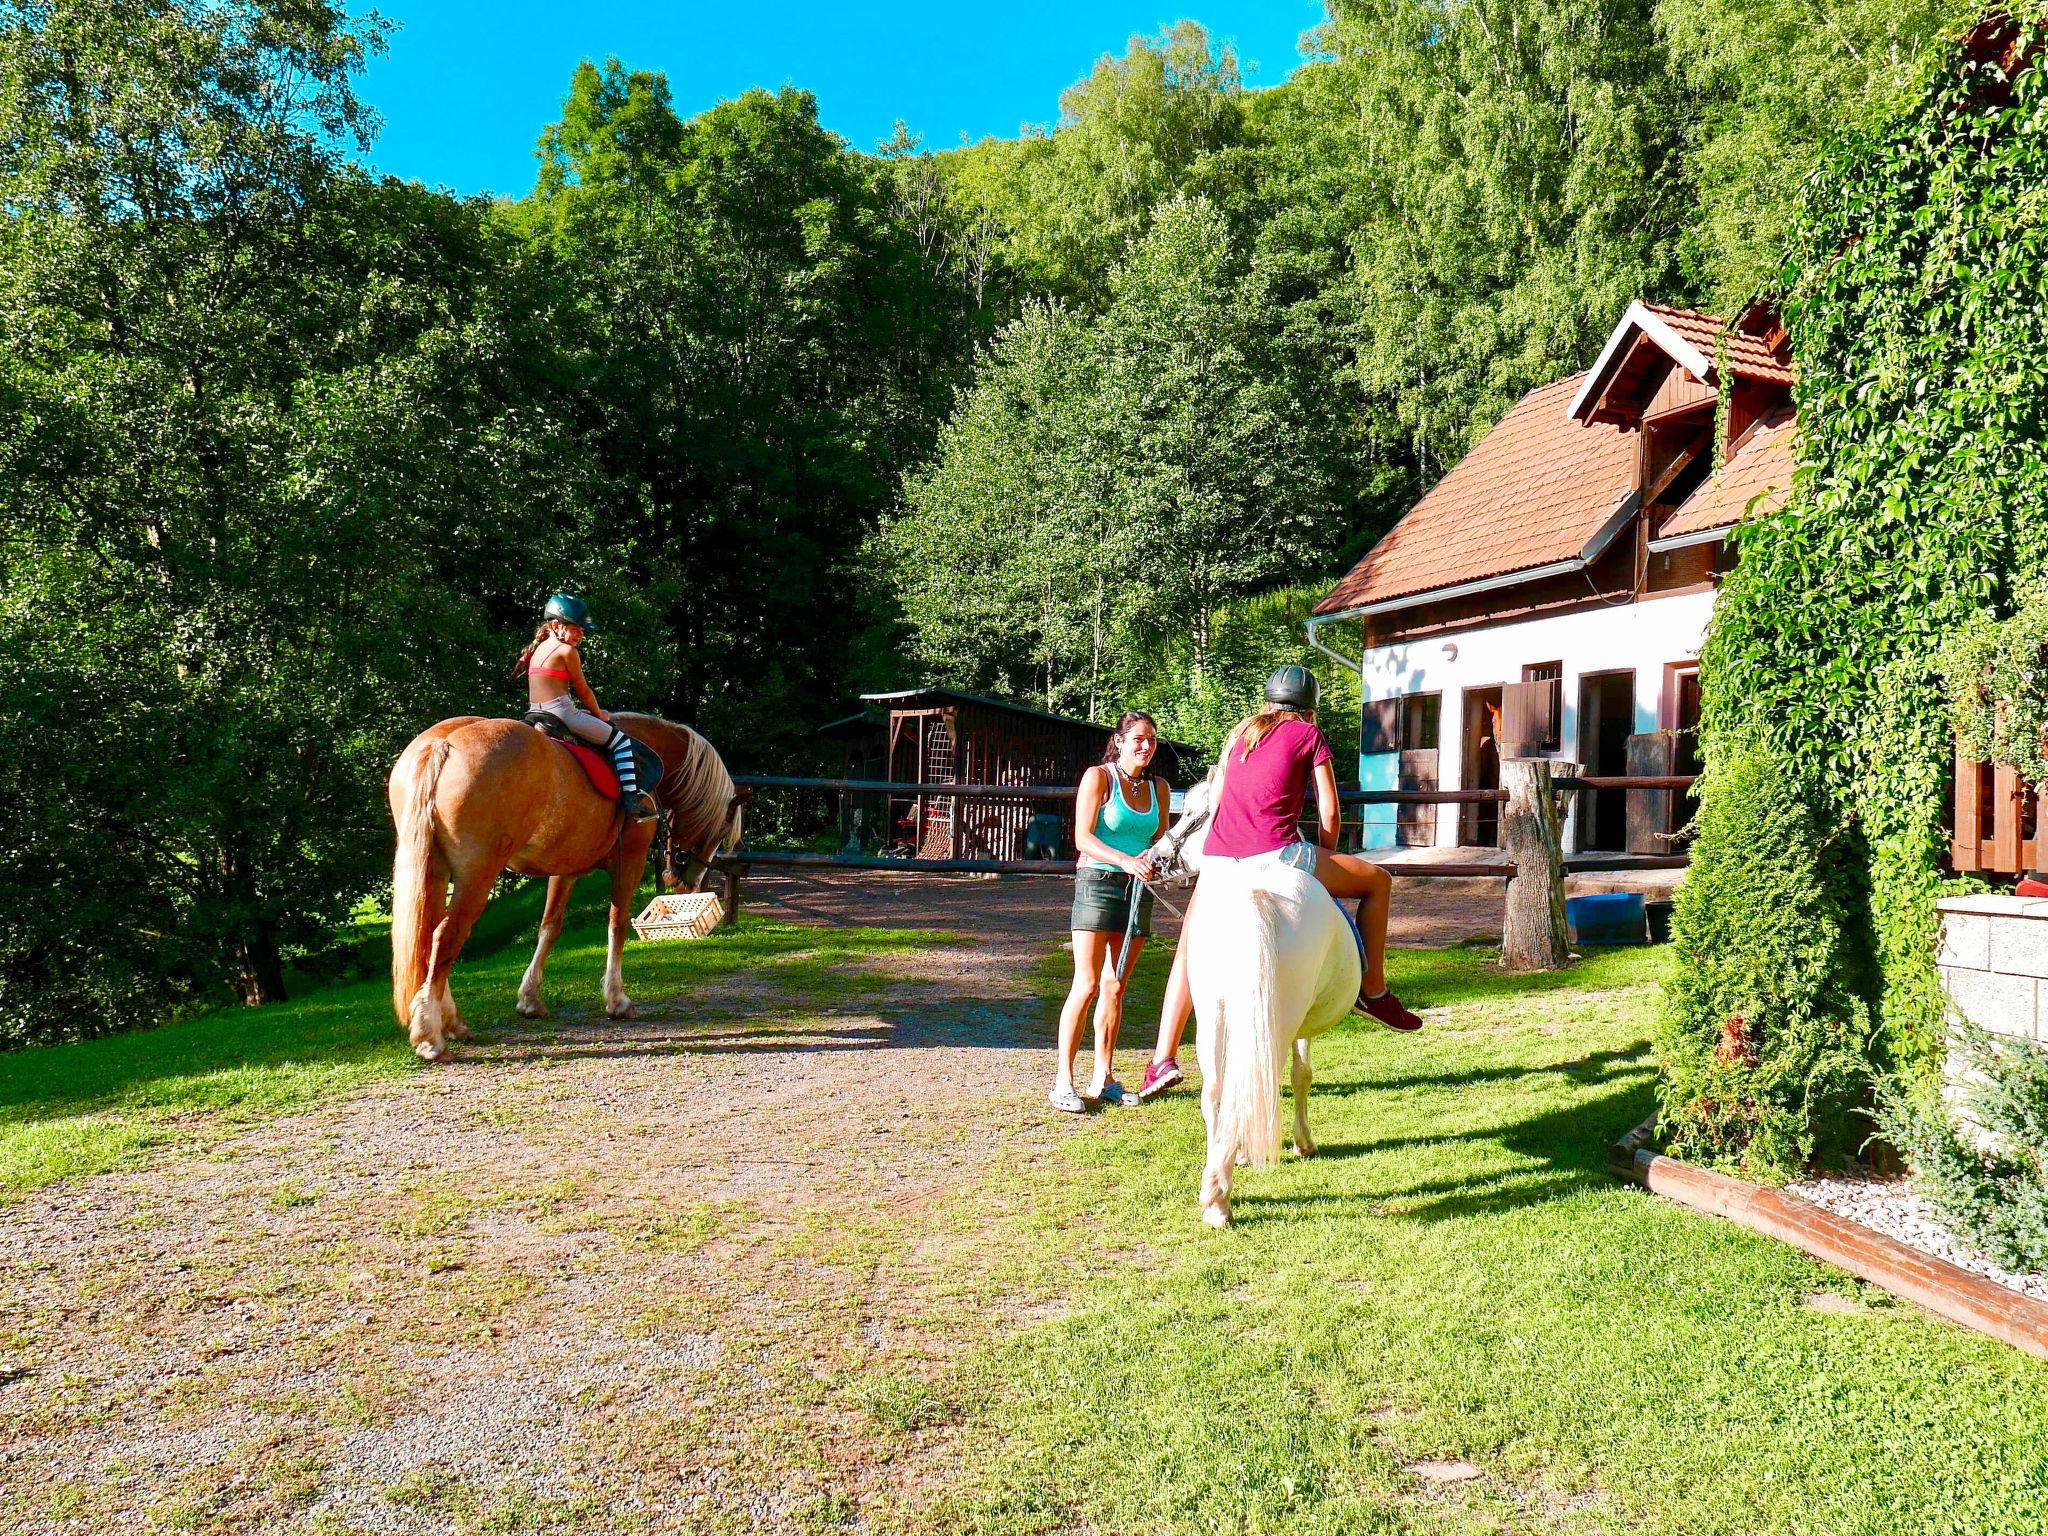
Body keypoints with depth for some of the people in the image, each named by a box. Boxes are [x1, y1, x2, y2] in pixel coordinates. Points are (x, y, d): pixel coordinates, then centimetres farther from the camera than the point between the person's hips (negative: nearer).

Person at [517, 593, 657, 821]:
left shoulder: (538, 649, 17)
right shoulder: (567, 651, -10)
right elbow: (583, 691, -5)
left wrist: (590, 713, 20)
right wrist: (598, 714, 12)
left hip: (536, 714, 9)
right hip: (562, 714, -9)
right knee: (621, 740, 0)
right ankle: (632, 798, -9)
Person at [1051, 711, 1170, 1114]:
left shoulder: (1158, 787, 11)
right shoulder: (1098, 777, -5)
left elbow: (1160, 839, 13)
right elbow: (1083, 838, -12)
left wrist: (1154, 860, -10)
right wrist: (1125, 861, -26)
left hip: (1138, 889, 5)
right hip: (1098, 882, -5)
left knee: (1114, 987, 9)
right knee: (1086, 985, -10)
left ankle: (1103, 1079, 15)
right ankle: (1063, 1082, -6)